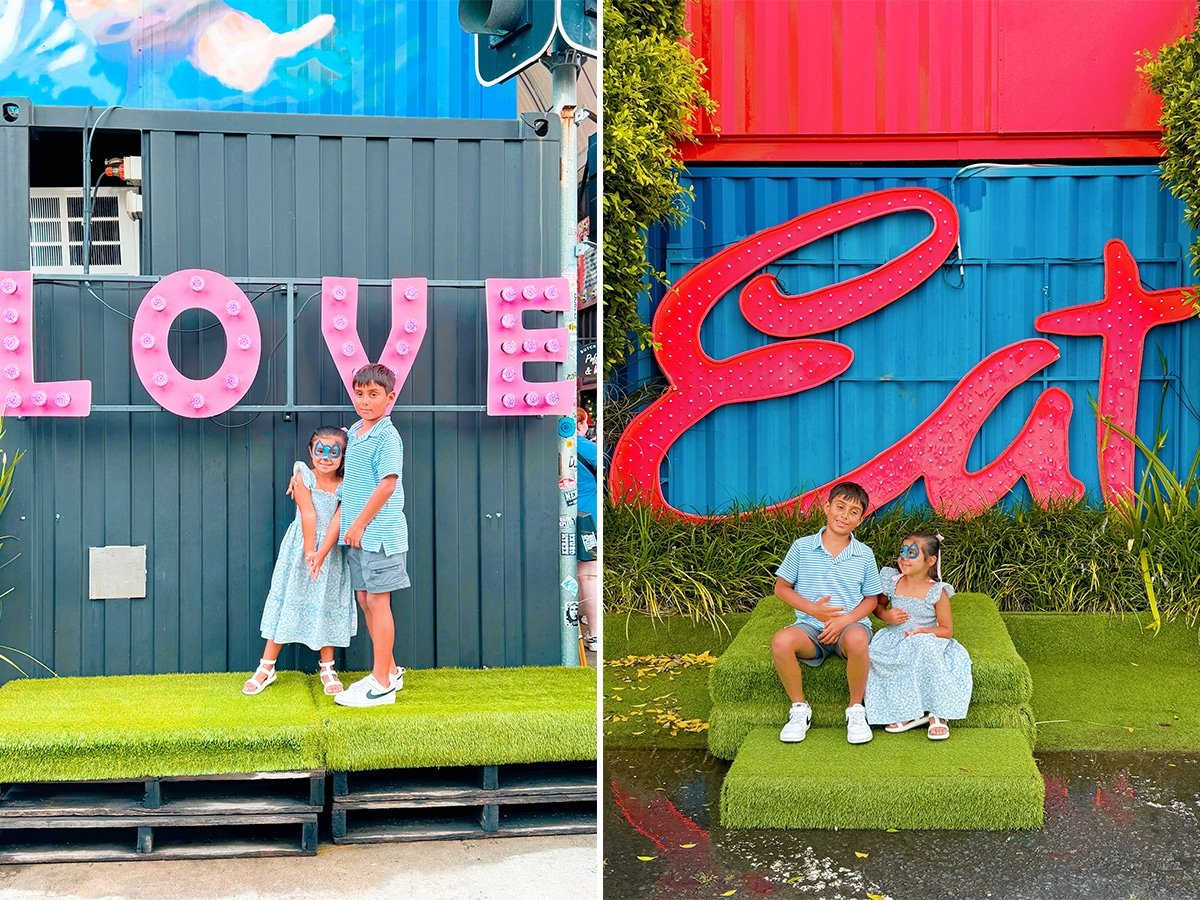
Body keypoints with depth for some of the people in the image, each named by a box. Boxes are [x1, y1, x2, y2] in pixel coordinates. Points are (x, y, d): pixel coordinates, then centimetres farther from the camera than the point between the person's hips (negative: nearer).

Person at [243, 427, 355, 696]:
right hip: (300, 550, -1)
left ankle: (327, 668, 20)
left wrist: (321, 553, -19)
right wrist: (310, 552, -19)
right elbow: (308, 515, -14)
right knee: (288, 602, 4)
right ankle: (267, 667, 12)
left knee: (328, 607, 7)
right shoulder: (303, 477, -8)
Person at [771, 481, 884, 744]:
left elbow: (871, 599, 8)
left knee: (857, 638, -39)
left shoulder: (864, 554, 6)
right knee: (781, 641, -34)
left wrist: (845, 620, -11)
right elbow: (781, 587, 8)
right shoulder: (802, 547, 4)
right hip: (810, 625, 1)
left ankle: (856, 710, -15)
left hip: (851, 624, 0)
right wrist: (812, 609, -8)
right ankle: (799, 708, -10)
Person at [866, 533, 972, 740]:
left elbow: (947, 630, -2)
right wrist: (886, 615, -4)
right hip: (895, 641, 3)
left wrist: (923, 631, -19)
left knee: (925, 649, -40)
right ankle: (908, 712, -25)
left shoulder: (937, 592, -6)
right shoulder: (892, 583, 4)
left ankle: (938, 714, -28)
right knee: (876, 653, -31)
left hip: (926, 641, -3)